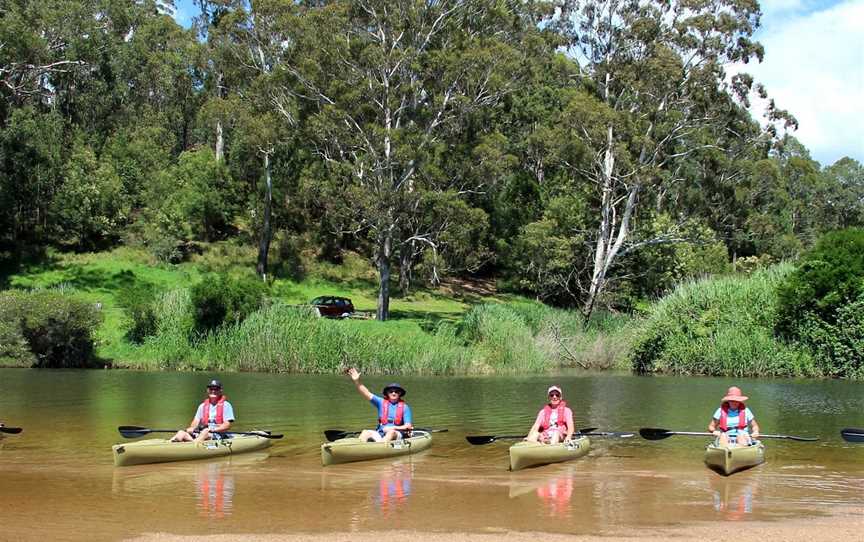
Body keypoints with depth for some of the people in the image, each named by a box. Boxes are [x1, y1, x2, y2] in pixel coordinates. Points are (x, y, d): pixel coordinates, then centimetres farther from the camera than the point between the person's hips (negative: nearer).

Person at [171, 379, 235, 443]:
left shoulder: (226, 405, 5)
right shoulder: (202, 406, 21)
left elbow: (227, 425, -2)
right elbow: (196, 421, 13)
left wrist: (213, 429, -17)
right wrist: (191, 428, -10)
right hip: (201, 433, 5)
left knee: (205, 432, -40)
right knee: (182, 433, -21)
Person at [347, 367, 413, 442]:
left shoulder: (404, 407, 5)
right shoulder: (381, 402, 10)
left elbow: (408, 426, 2)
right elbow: (367, 394, 0)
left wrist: (393, 428, -10)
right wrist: (357, 381, -13)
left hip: (397, 435, -3)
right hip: (380, 434, 3)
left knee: (391, 432, -36)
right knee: (365, 432, -22)